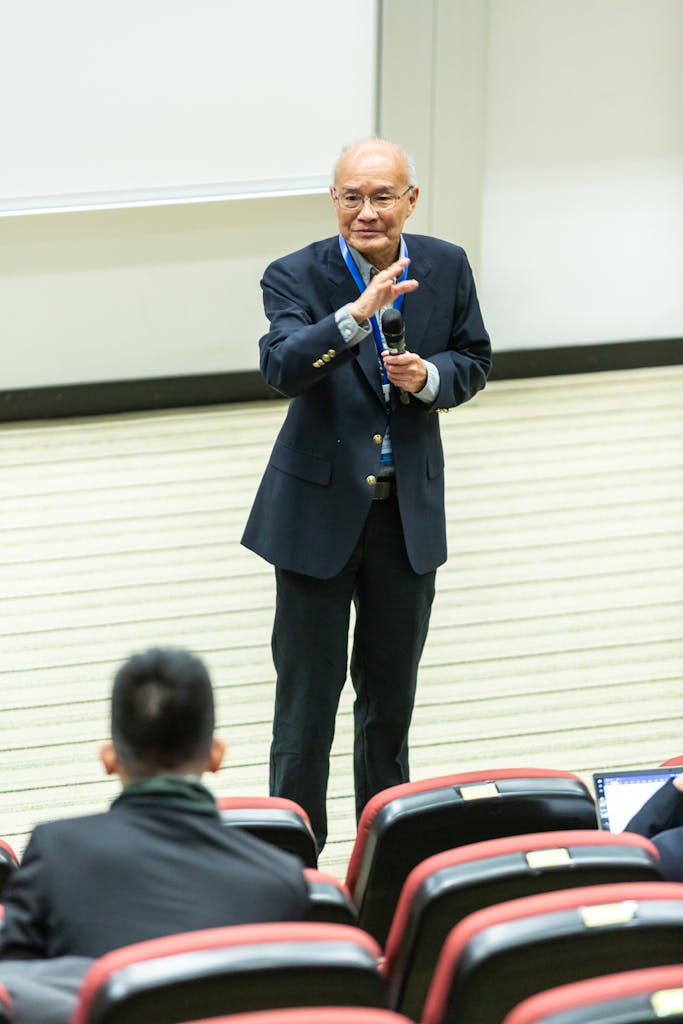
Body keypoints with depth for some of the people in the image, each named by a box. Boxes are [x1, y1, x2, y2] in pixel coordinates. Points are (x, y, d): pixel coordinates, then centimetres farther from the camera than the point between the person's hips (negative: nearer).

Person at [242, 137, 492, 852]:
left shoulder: (447, 268, -2)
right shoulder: (296, 276, -13)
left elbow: (474, 361, 9)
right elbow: (280, 367, -29)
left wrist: (428, 377, -13)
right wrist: (357, 315, -44)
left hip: (409, 511, 3)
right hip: (319, 510, -3)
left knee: (390, 691, 17)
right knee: (306, 693, 3)